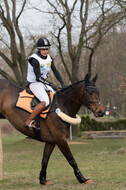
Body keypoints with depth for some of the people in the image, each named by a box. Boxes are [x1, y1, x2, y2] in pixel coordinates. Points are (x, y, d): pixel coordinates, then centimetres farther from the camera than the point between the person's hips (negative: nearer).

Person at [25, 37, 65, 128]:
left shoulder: (49, 58, 3)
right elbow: (38, 77, -23)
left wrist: (62, 83, -4)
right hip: (34, 83, -9)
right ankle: (29, 121, -23)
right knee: (45, 102, -27)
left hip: (44, 83, 9)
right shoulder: (35, 60, -21)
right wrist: (50, 84, -28)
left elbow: (55, 71, 6)